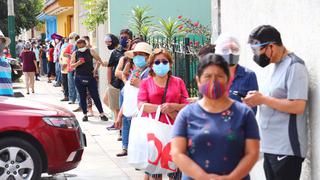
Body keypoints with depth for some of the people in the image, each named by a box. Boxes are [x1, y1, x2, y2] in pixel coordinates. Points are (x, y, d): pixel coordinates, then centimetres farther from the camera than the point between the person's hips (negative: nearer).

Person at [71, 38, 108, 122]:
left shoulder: (90, 51, 2)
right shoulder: (75, 54, 5)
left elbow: (99, 60, 3)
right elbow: (71, 65, 3)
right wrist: (78, 63, -16)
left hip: (90, 77, -1)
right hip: (79, 79, 1)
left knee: (95, 96, 0)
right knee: (82, 97, 6)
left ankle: (102, 114, 6)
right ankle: (85, 114, 17)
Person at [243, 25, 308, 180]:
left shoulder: (294, 66, -12)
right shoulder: (276, 66, 15)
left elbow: (297, 106, -20)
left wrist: (262, 99, -15)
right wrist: (257, 99, 2)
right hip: (271, 146, 9)